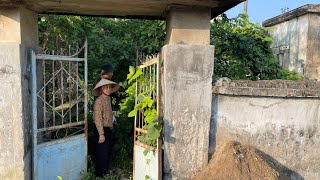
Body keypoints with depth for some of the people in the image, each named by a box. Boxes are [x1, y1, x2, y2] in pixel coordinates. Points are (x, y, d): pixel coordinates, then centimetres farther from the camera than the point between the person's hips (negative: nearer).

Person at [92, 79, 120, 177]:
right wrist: (101, 134, -22)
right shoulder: (99, 101, -19)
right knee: (102, 152, 3)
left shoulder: (108, 99, 7)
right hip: (101, 129, -8)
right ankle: (100, 174, 19)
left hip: (108, 129, 9)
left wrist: (111, 127, 15)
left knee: (107, 151, 20)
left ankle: (106, 170, 36)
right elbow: (97, 119, -21)